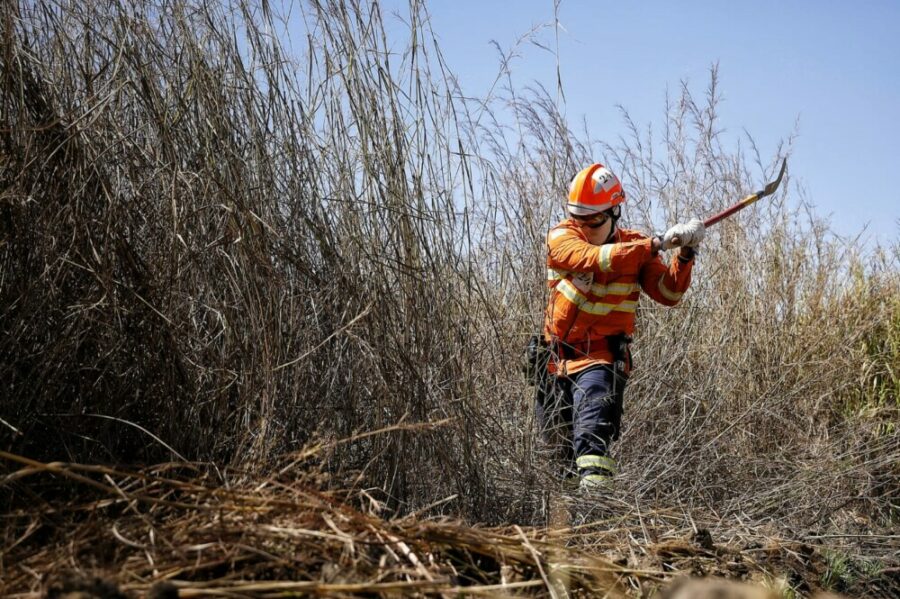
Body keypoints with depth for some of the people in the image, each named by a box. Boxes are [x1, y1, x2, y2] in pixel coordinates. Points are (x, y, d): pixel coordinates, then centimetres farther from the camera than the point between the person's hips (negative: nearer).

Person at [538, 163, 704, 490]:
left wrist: (685, 254, -22)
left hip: (602, 358, -2)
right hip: (555, 358, 2)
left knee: (592, 426, -29)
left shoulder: (636, 246, 0)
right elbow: (593, 259, -27)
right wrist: (658, 244, -29)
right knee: (559, 446, 16)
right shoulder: (561, 237, -6)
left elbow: (668, 294, -6)